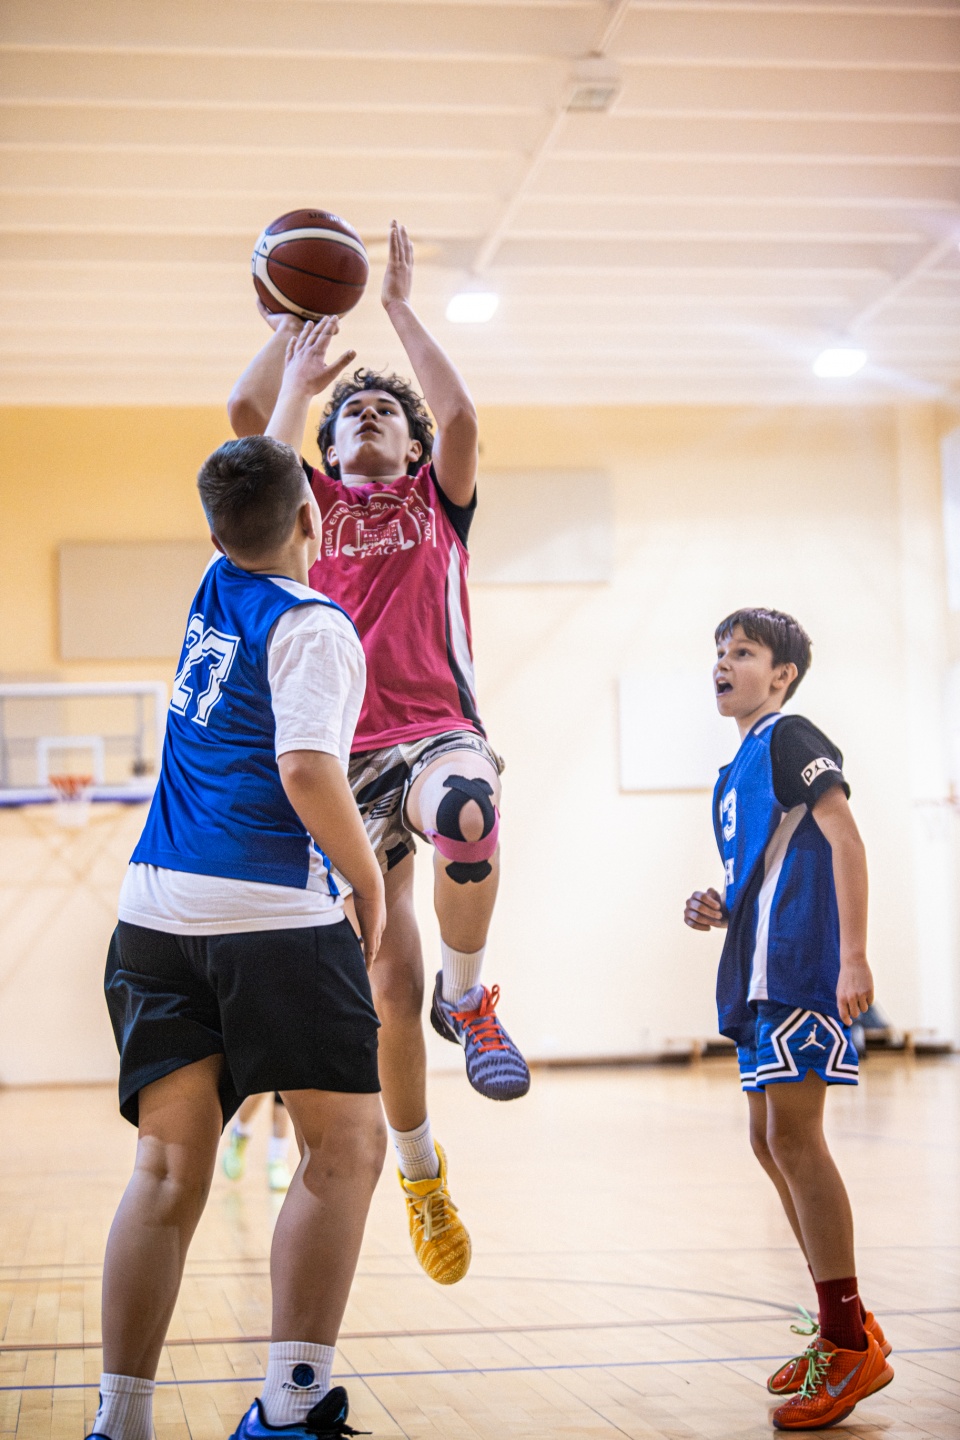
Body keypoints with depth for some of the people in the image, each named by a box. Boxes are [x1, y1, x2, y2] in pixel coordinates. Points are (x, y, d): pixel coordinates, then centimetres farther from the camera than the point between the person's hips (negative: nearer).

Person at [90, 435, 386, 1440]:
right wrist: (368, 882, -5)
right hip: (272, 914, -7)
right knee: (344, 1149, 2)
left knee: (169, 1166, 5)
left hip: (155, 911, 7)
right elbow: (306, 771, -18)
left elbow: (249, 488, 36)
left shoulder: (214, 592, 16)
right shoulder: (314, 626, -5)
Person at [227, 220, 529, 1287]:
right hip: (345, 754, 2)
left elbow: (462, 417, -3)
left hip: (439, 732, -1)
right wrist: (298, 322, 11)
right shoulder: (312, 504, 20)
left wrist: (400, 306, 3)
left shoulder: (439, 501, 16)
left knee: (466, 812, -41)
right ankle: (420, 1173, 17)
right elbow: (246, 414, 6)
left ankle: (467, 999, -16)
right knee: (389, 987, -4)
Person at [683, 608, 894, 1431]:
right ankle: (847, 1330, 19)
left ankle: (850, 1346, -6)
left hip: (801, 972, -10)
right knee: (771, 1143, 11)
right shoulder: (737, 770, 22)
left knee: (794, 1138, -12)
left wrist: (853, 958, -23)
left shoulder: (791, 739, -5)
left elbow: (844, 841, -15)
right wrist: (720, 912, 11)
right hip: (761, 977, 10)